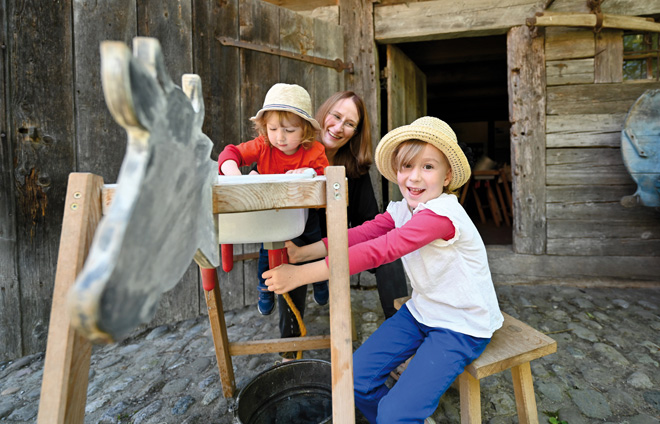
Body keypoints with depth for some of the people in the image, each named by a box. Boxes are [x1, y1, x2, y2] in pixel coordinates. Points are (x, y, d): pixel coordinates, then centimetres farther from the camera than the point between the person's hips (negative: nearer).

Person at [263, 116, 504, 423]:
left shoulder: (442, 214, -28)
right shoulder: (400, 210, 1)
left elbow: (380, 250, -36)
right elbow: (362, 234, -11)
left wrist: (302, 275, -38)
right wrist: (303, 252, -25)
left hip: (462, 326, -7)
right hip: (421, 311, 8)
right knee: (357, 378, 3)